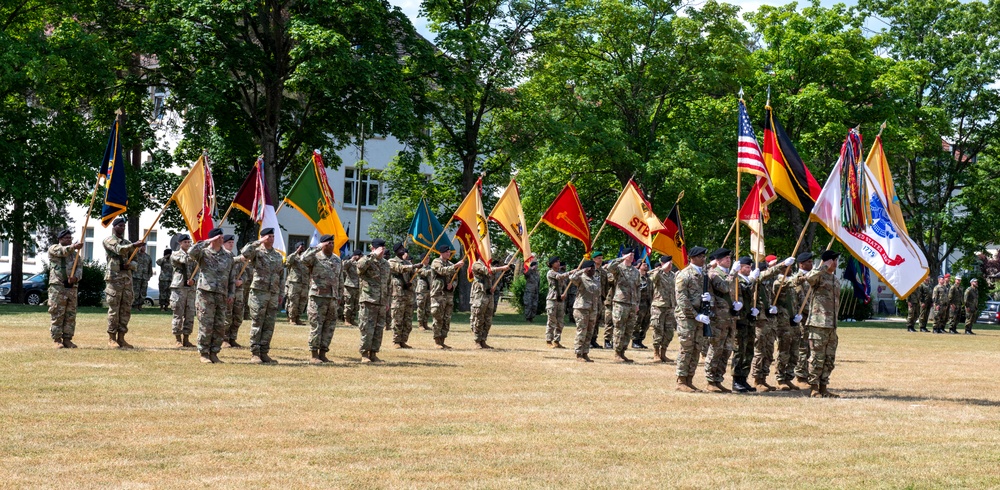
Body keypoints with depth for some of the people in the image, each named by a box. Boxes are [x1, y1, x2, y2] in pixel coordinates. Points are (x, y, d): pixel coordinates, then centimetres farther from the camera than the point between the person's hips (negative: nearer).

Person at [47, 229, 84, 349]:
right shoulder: (53, 248, 4)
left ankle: (67, 339, 8)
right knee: (57, 314, -7)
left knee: (71, 315, 3)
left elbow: (79, 267, 10)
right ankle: (56, 340, -4)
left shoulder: (75, 253, 21)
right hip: (58, 286, -5)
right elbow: (62, 251, -19)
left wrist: (76, 277, -13)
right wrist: (74, 247, -38)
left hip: (72, 287, 5)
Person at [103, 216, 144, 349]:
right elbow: (119, 249, -19)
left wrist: (130, 265, -9)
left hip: (128, 278, 6)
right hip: (114, 277, -6)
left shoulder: (127, 243, 19)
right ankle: (111, 338, 0)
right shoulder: (109, 241, 2)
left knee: (126, 310, 4)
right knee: (114, 309, -5)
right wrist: (134, 245, -33)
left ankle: (121, 338, 9)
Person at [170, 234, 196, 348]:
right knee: (178, 315, -4)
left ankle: (186, 339, 11)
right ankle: (178, 340, 1)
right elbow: (185, 259, -18)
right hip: (178, 288, -5)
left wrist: (193, 280, -8)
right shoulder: (175, 255, 2)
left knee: (190, 316, 4)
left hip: (191, 289, 5)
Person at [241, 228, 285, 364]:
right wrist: (259, 242, -18)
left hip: (273, 295, 5)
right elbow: (245, 252, -25)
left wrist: (280, 294, 15)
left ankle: (264, 353, 12)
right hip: (259, 293, -5)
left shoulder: (278, 255, 15)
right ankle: (254, 354, 0)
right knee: (257, 325, -3)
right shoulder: (257, 252, -2)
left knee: (269, 326, 6)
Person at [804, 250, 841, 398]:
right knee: (817, 358, -6)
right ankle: (813, 388, -1)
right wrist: (824, 267, -21)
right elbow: (809, 277, -32)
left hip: (832, 325, 8)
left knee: (830, 359, 10)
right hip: (819, 324, -8)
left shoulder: (836, 280, 20)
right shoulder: (819, 276, -6)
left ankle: (823, 388, 16)